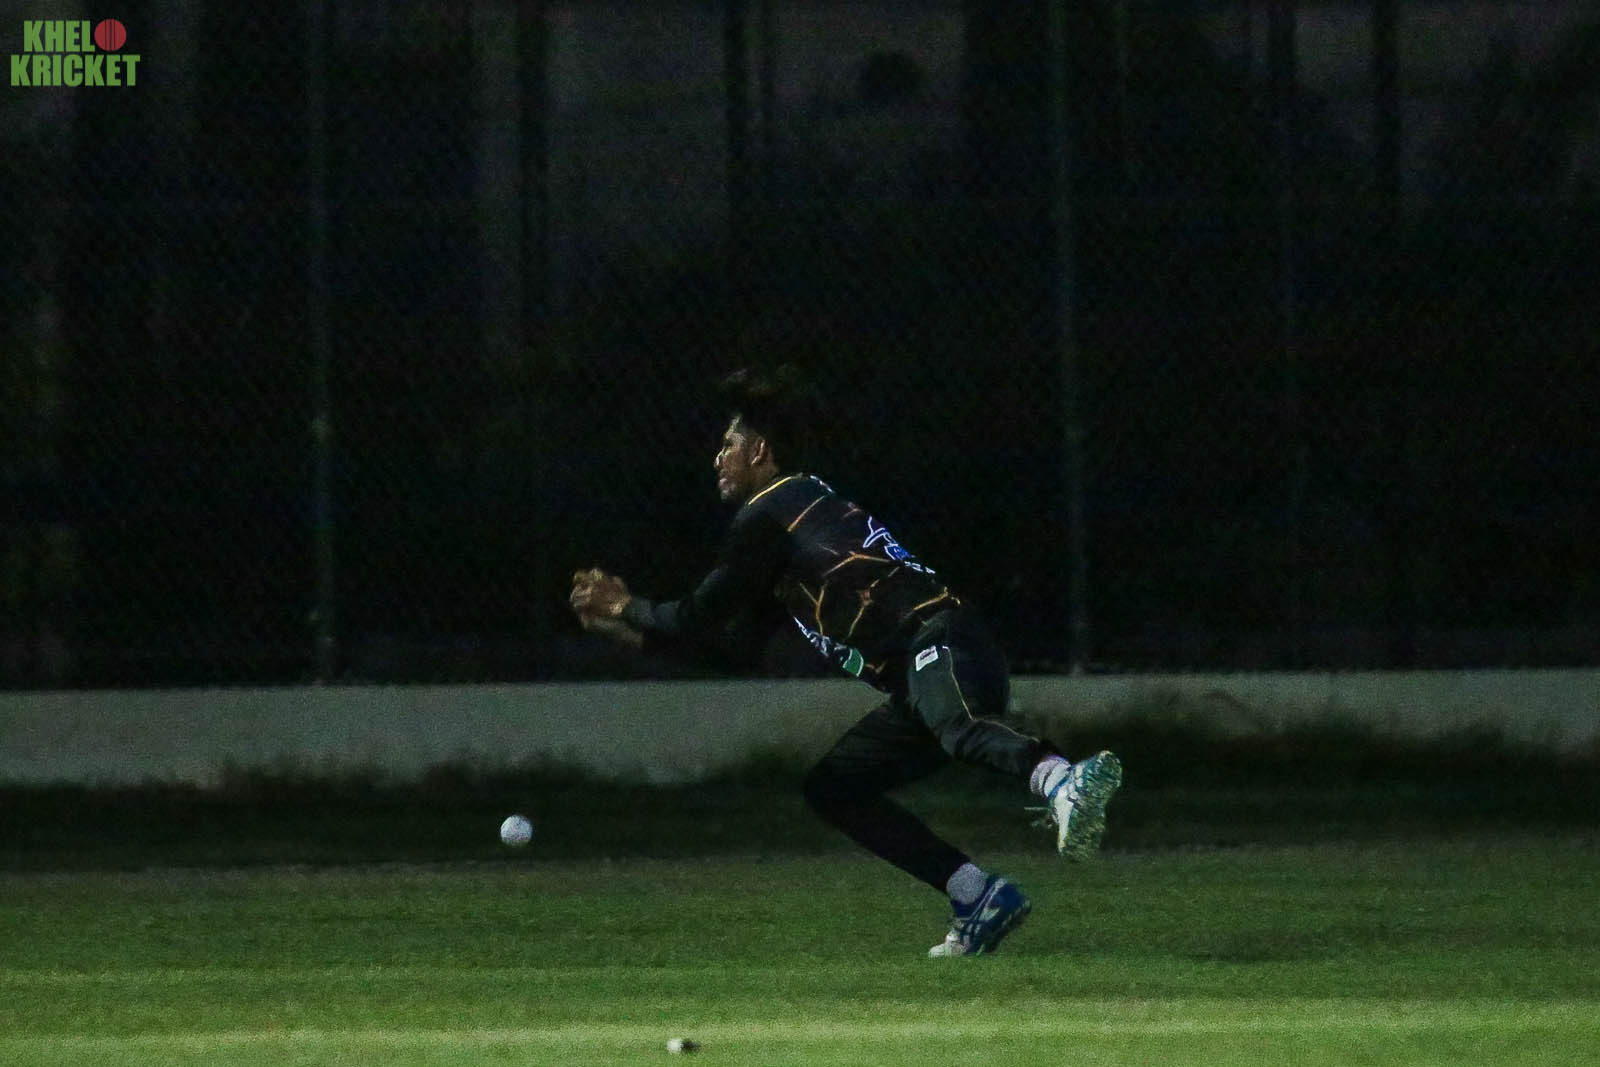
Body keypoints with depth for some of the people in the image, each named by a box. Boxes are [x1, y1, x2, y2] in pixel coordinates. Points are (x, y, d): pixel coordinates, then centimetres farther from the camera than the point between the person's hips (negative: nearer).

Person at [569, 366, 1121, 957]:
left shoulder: (766, 515, 3)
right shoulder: (809, 501, 32)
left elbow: (699, 619, 7)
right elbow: (719, 619, 43)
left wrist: (628, 608, 25)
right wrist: (631, 625, 46)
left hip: (938, 644, -9)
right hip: (919, 678, 9)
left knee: (958, 726, -39)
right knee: (830, 787, 14)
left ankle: (1065, 781, -71)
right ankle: (981, 899, 2)